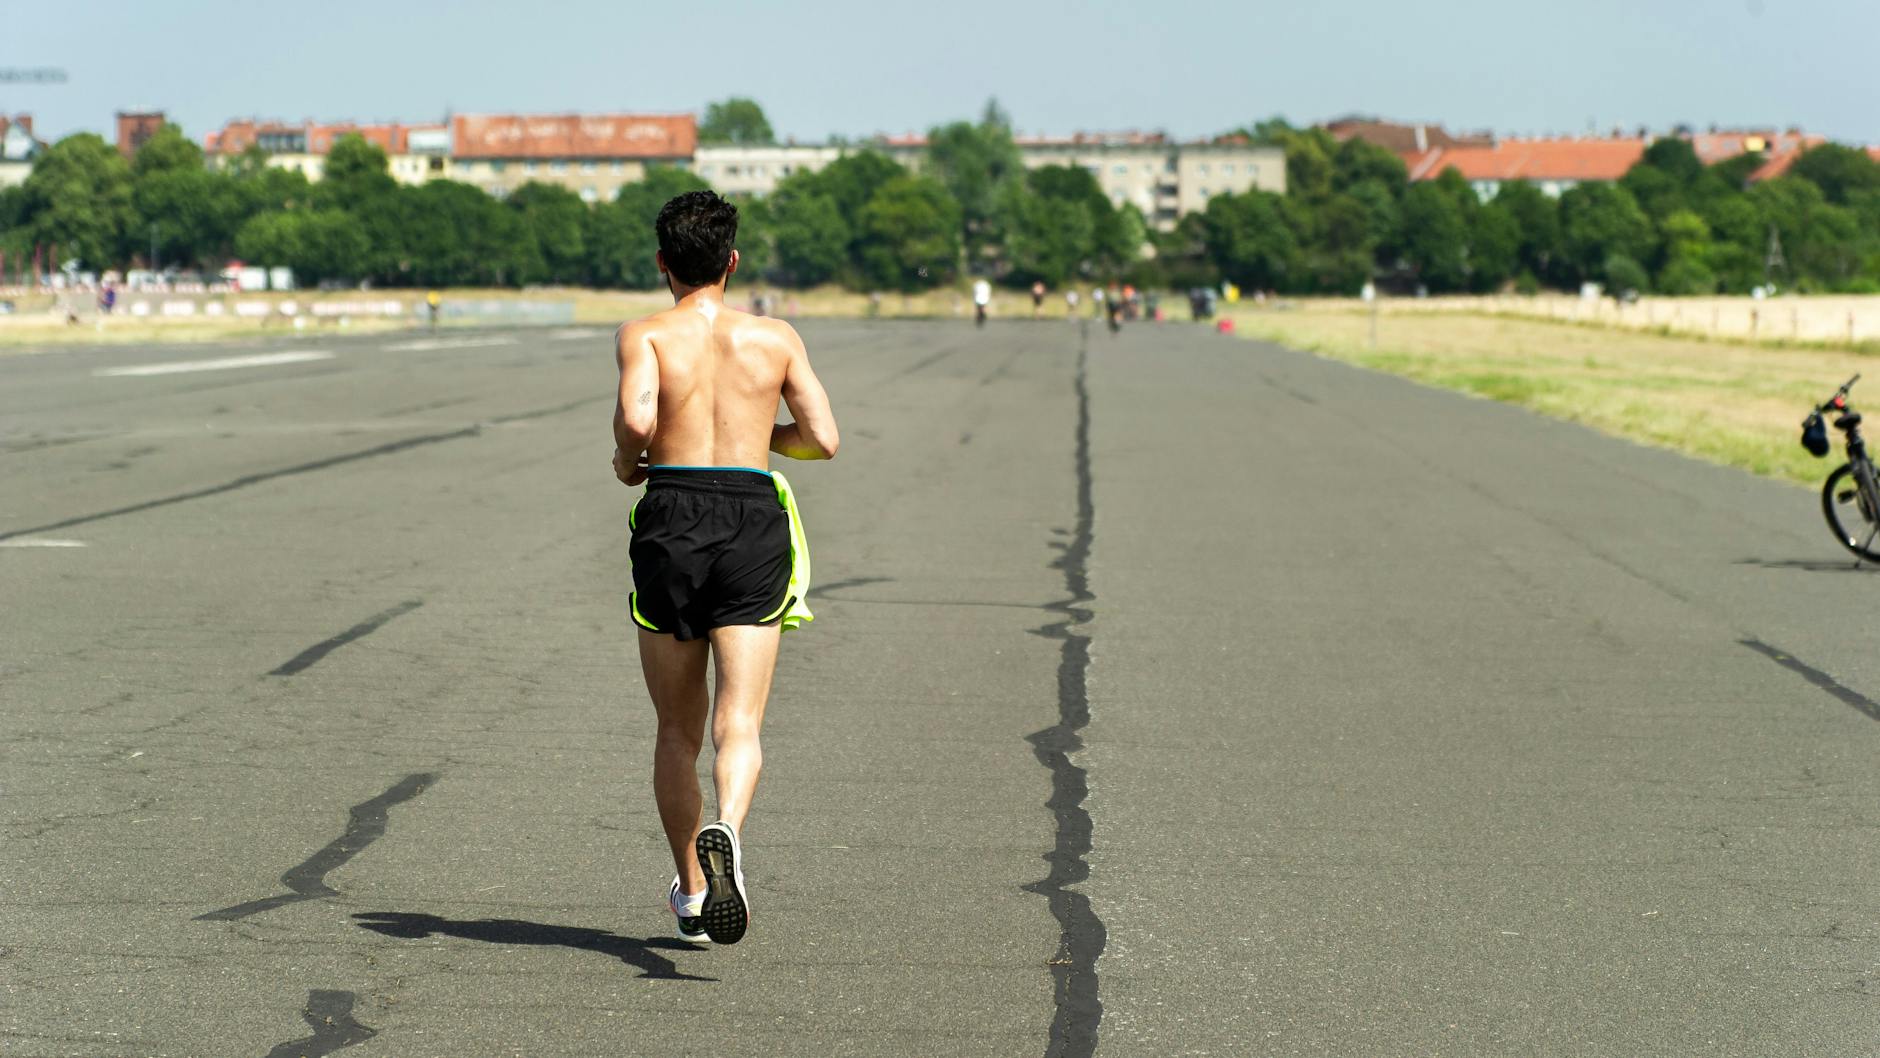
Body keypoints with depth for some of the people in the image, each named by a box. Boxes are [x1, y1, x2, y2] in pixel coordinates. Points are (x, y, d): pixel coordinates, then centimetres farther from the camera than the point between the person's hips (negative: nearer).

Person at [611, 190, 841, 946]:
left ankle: (691, 894, 22)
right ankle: (725, 831, -36)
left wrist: (628, 459, 4)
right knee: (739, 723, -6)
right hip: (754, 521, 0)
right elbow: (823, 440, 5)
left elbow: (637, 417, -17)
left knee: (677, 728, 14)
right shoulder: (775, 337, 8)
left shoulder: (644, 335, 2)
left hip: (671, 518, 0)